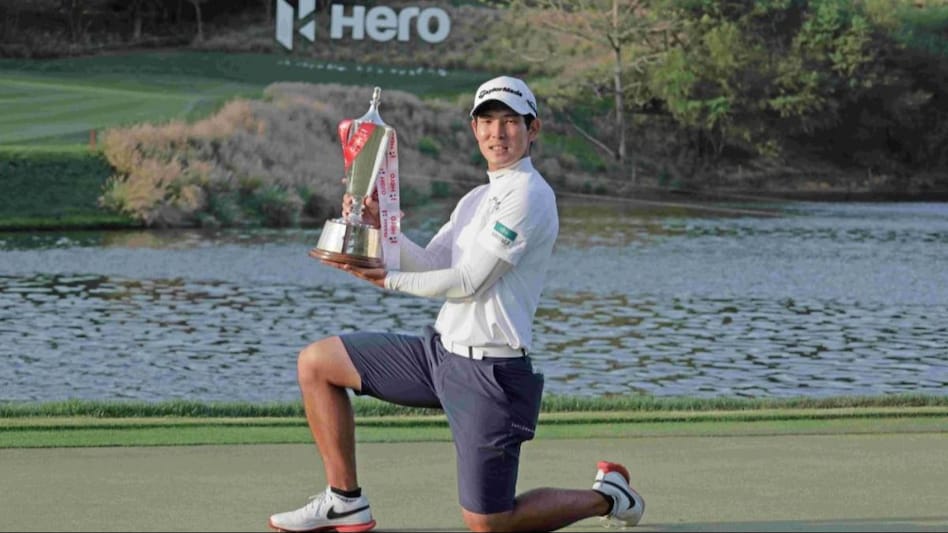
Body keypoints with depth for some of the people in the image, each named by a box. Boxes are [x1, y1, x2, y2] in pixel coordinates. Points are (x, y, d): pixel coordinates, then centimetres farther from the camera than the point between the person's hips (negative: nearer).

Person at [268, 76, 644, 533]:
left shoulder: (527, 195, -14)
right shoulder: (477, 199, 16)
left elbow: (469, 283, -17)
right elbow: (432, 265, 6)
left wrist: (389, 281, -11)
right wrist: (378, 227, -8)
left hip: (489, 370, -9)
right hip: (440, 348, 9)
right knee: (316, 362, 6)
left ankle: (605, 496, 18)